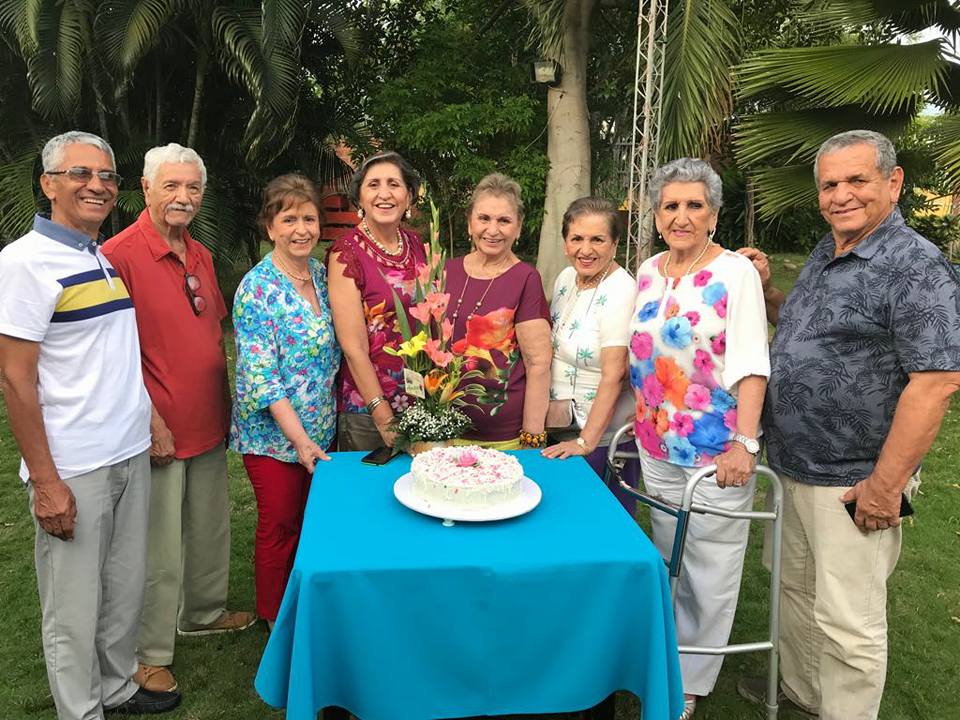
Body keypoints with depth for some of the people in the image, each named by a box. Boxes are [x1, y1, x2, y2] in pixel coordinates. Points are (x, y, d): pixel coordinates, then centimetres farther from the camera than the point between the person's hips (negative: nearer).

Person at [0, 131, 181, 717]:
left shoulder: (110, 260, 11)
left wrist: (150, 418, 13)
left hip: (132, 454, 7)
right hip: (73, 470, -7)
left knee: (126, 588, 18)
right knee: (75, 608, 7)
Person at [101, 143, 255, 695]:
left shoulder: (201, 256, 9)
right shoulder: (120, 255, -14)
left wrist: (225, 407, 12)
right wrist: (151, 422, -16)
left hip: (209, 424, 8)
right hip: (159, 432, -7)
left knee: (211, 528, 21)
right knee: (159, 549, 5)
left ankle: (204, 612, 43)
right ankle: (151, 653, 24)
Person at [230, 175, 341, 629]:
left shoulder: (322, 274, 4)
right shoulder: (257, 289, -16)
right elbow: (261, 375, -19)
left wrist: (324, 427, 7)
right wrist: (299, 438, -22)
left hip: (319, 426, 6)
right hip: (273, 433, -6)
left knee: (308, 520, 17)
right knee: (279, 526, 7)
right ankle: (275, 622, 28)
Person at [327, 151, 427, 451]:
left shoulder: (417, 245, 3)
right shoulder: (346, 254, -13)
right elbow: (354, 348, -16)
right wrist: (384, 417, -16)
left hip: (424, 400, 5)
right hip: (367, 409, -5)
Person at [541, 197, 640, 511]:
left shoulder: (620, 291, -20)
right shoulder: (566, 277, 3)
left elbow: (613, 375, -22)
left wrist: (586, 441, -22)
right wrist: (556, 404, 6)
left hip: (604, 434, -7)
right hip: (561, 427, 7)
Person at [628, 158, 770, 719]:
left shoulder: (736, 272, -10)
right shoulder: (648, 272, 7)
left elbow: (750, 363, -16)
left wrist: (746, 443, -25)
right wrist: (640, 420, 14)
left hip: (717, 449, -5)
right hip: (656, 446, 5)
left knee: (711, 571, 5)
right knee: (669, 562, 17)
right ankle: (669, 665, 34)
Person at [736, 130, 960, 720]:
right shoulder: (824, 255, 10)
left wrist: (886, 484, -21)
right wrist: (765, 290, 6)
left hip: (852, 483, -8)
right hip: (793, 467, 9)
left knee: (846, 621, 4)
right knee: (795, 587, 23)